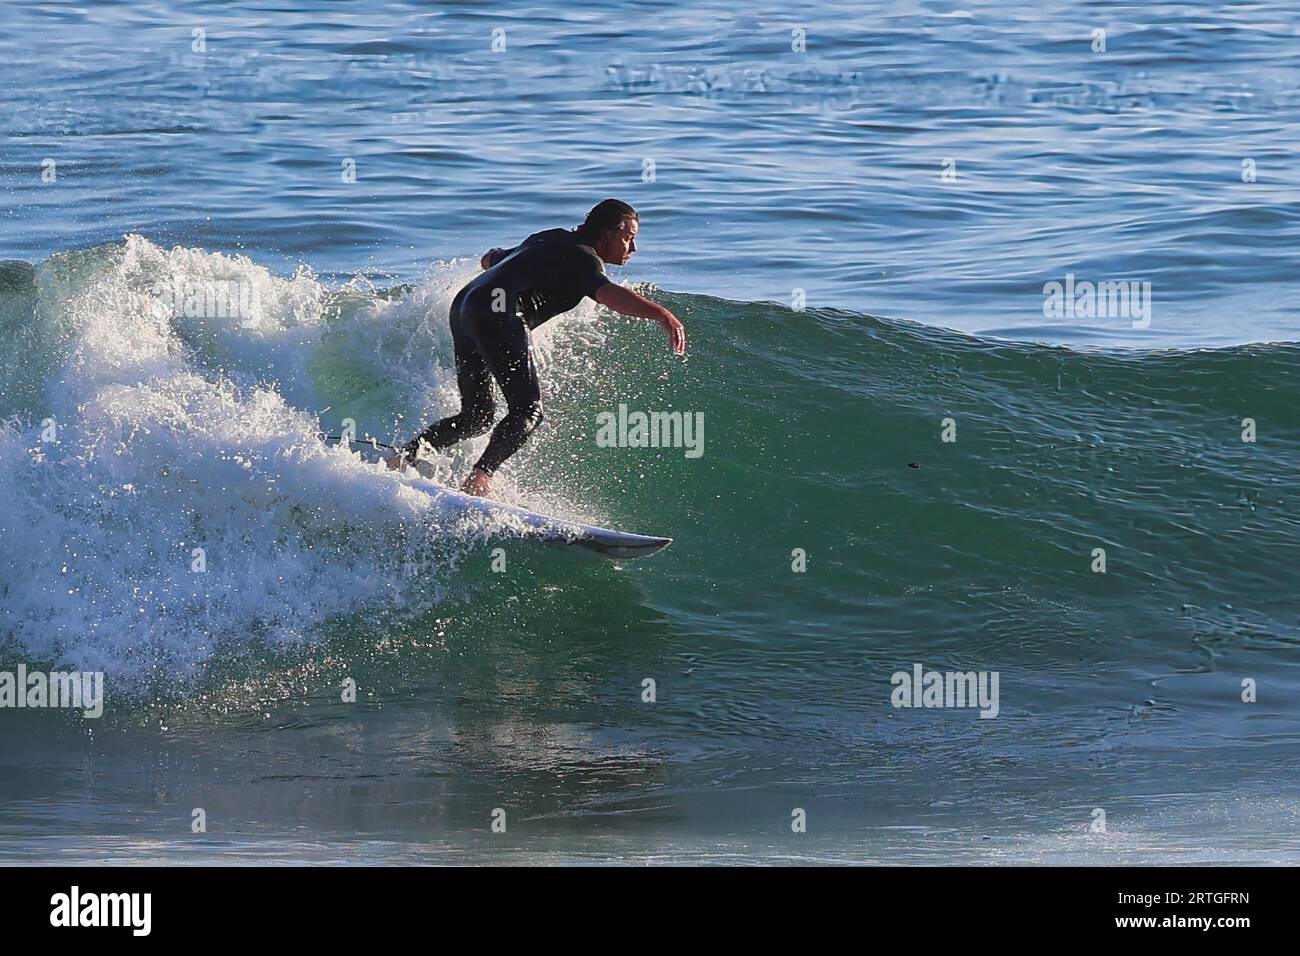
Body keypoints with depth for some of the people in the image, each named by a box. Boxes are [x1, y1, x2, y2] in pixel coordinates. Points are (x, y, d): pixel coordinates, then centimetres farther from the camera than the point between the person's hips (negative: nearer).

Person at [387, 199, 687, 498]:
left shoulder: (550, 240, 28)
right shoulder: (582, 258, 2)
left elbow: (490, 259, 42)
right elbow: (607, 293, -21)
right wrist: (662, 315, -32)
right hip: (497, 313, -9)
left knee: (477, 416, 15)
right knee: (528, 411, -10)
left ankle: (403, 457, 6)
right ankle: (479, 478, -23)